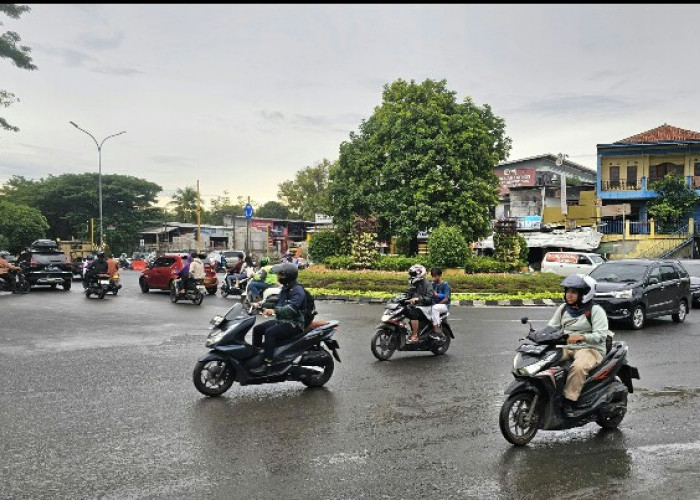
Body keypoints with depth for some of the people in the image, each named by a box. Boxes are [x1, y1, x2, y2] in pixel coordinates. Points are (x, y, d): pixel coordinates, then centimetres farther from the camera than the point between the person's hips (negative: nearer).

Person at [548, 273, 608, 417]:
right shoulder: (563, 308, 15)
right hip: (566, 348, 6)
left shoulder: (595, 310, -4)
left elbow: (601, 335, -15)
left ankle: (569, 402, -31)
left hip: (590, 348, -6)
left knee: (578, 367, -38)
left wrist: (581, 337, -31)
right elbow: (551, 327, 12)